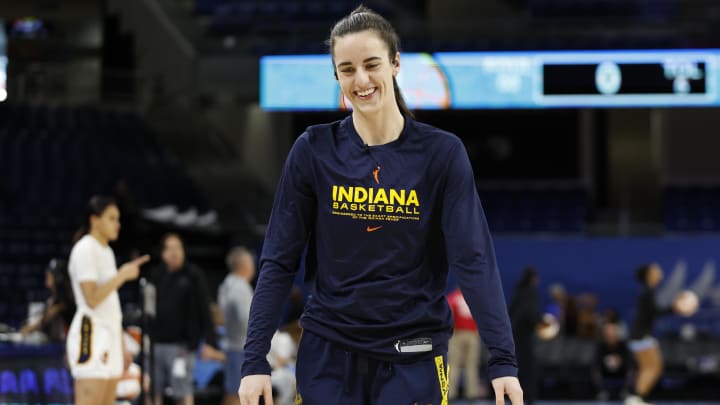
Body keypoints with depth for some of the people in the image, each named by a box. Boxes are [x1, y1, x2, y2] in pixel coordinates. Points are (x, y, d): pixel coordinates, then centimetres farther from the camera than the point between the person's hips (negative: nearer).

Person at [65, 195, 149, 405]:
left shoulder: (106, 252, 18)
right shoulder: (85, 250, -10)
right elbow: (92, 299, -19)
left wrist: (122, 346, 19)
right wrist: (122, 275, -14)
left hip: (109, 336, 10)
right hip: (91, 334, -10)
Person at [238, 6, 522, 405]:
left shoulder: (441, 153, -4)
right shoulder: (314, 151, -1)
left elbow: (473, 260, -9)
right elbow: (278, 262, 0)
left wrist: (502, 360, -18)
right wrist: (255, 359, -7)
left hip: (412, 359, -1)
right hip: (328, 353, 1)